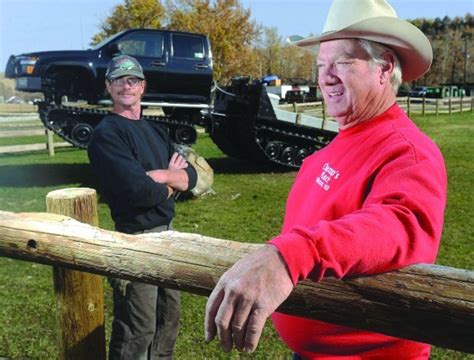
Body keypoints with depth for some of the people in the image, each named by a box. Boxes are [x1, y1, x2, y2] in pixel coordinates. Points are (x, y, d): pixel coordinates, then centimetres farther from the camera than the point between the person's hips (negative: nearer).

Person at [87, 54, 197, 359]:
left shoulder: (155, 131, 14)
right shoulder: (106, 134, -11)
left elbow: (190, 175, 5)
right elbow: (138, 191, -22)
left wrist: (160, 175, -13)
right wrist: (170, 185, -4)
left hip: (167, 231, 8)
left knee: (169, 317, 20)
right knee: (138, 331, 1)